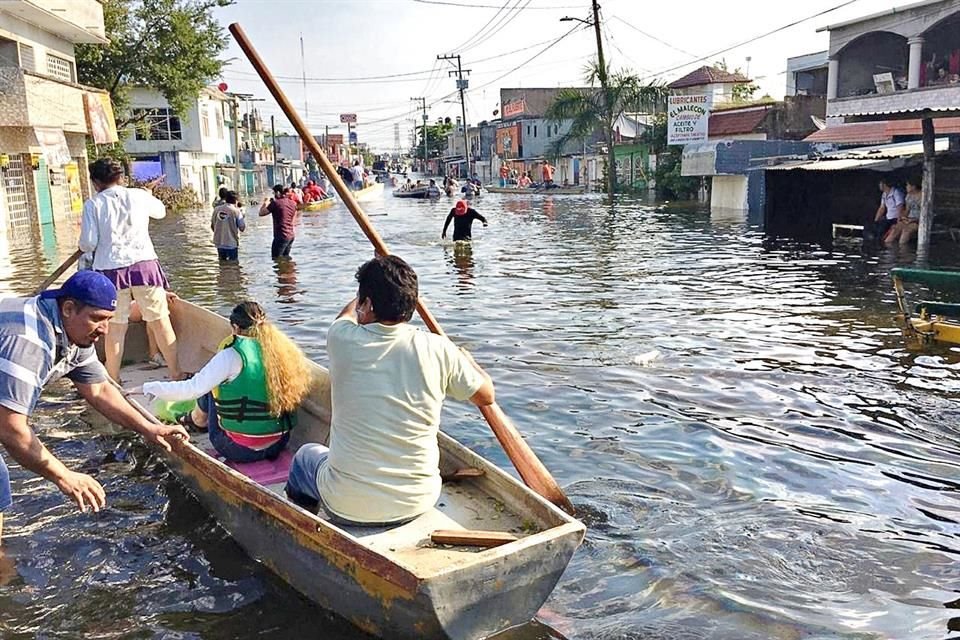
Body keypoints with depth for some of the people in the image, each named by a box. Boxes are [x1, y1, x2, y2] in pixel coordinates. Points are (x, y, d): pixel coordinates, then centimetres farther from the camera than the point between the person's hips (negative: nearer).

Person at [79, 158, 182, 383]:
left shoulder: (93, 204, 0)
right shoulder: (139, 196, 4)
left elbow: (87, 243, -4)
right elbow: (160, 211, 25)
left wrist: (85, 246, 19)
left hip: (111, 269, 0)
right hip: (144, 264, 0)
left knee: (116, 327, 9)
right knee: (160, 321, 7)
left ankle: (113, 380, 16)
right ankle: (177, 374, 13)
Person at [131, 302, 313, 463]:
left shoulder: (233, 355, -14)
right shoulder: (286, 350, 0)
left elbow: (192, 389, -15)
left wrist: (148, 388, -1)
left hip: (239, 450, -5)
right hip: (278, 445, 6)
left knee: (211, 386, 15)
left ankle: (197, 421, 41)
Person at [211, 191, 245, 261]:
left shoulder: (216, 209, 1)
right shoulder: (236, 211, -12)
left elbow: (212, 226, 8)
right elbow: (242, 228, -12)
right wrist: (242, 215, 4)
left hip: (219, 243, 5)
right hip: (232, 244, -5)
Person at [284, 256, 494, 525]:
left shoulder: (343, 341, -12)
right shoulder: (437, 349, -13)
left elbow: (347, 315, 14)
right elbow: (486, 396, 3)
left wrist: (367, 291, 34)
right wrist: (466, 359, 22)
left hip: (348, 507, -1)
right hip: (417, 504, 1)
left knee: (305, 456, 31)